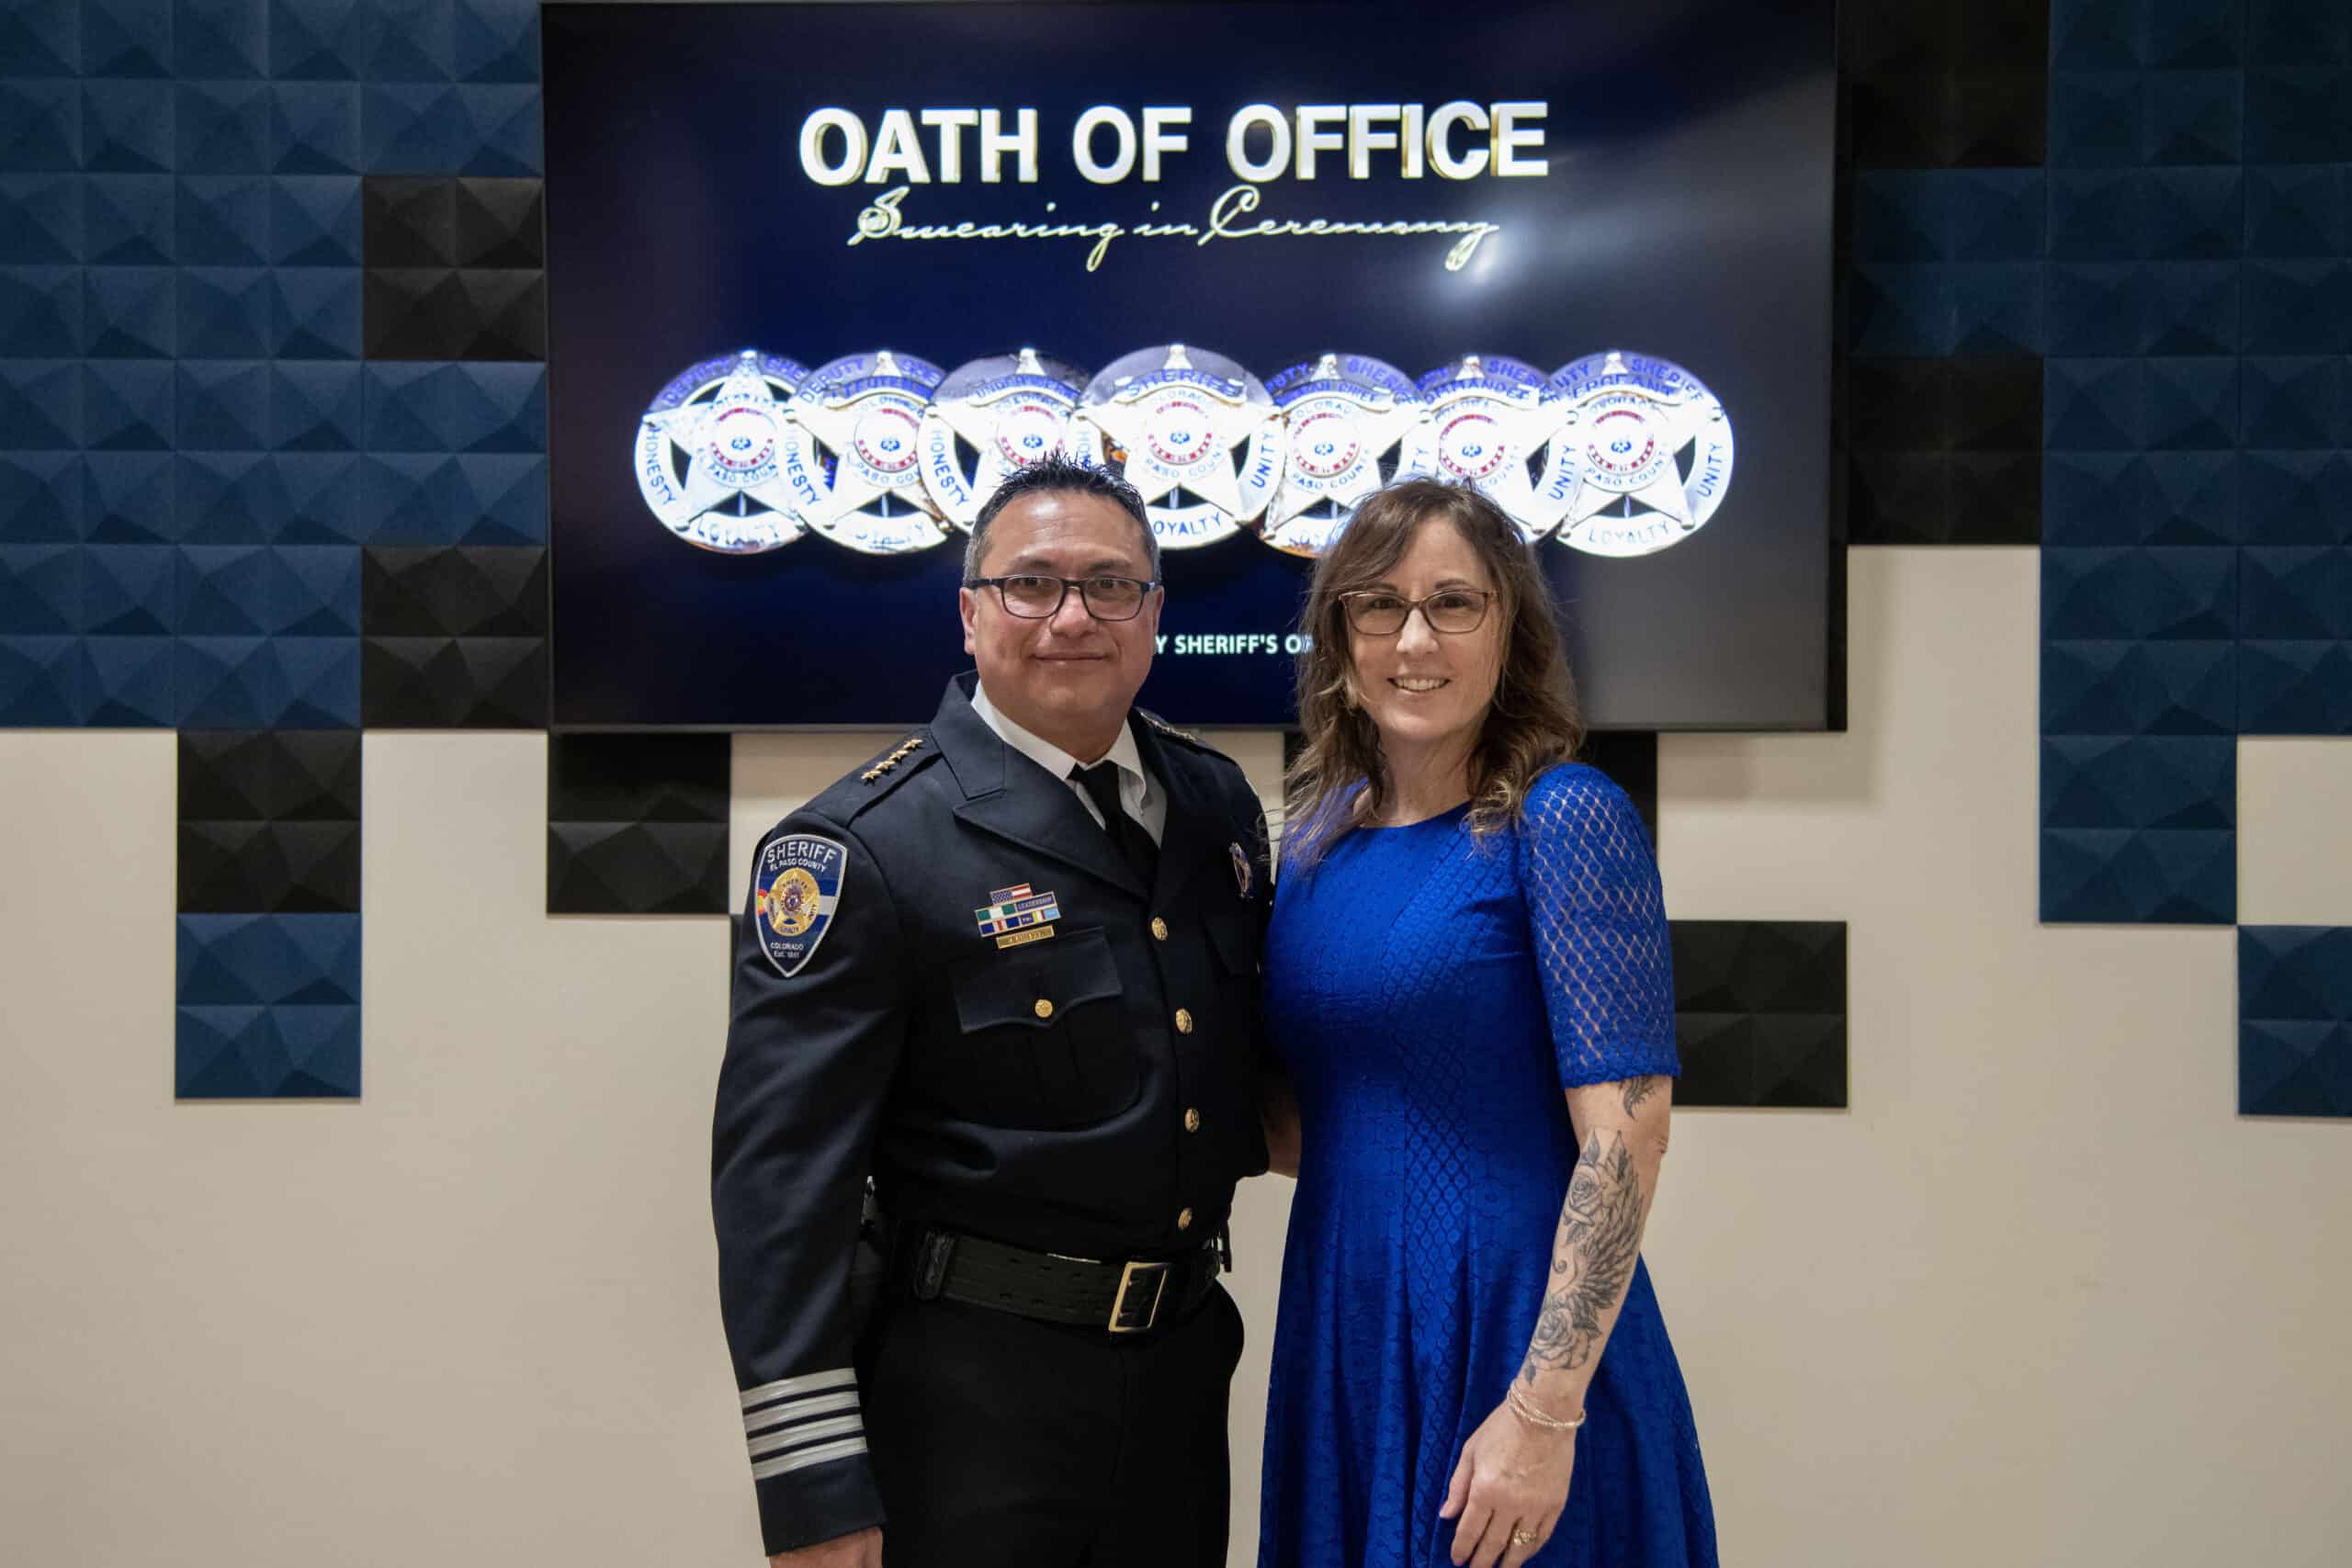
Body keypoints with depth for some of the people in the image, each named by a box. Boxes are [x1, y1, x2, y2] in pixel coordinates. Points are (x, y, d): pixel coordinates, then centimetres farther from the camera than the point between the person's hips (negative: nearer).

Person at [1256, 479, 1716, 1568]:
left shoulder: (1564, 819, -12)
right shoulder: (1314, 835, 6)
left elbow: (1626, 1135, -17)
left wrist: (1545, 1414, -20)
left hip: (1516, 1334, -6)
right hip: (1340, 1328, 6)